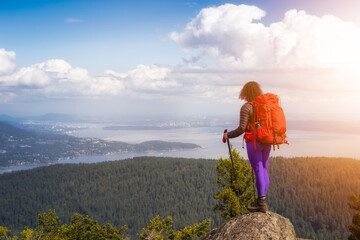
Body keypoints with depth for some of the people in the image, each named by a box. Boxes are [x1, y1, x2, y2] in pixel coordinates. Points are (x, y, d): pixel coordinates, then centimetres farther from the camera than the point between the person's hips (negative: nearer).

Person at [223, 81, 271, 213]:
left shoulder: (246, 107, -11)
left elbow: (241, 129, -14)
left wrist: (228, 135, 1)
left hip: (253, 143, -7)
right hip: (266, 143, 7)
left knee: (258, 171, -5)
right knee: (264, 170, 10)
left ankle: (261, 203, -4)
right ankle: (261, 202, 11)